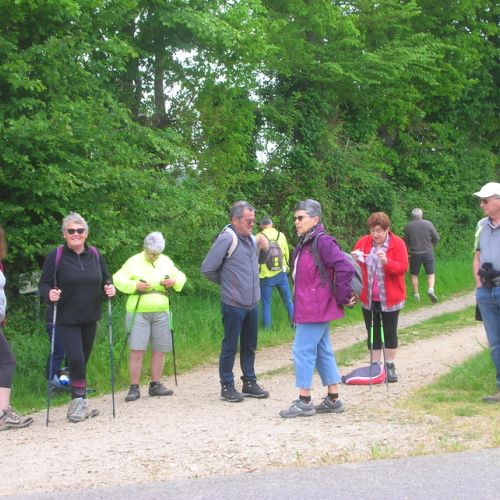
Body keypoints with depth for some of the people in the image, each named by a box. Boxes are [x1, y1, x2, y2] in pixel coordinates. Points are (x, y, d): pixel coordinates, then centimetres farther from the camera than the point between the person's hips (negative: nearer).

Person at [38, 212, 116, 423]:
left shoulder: (94, 254, 5)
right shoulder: (56, 256, -8)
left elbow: (106, 278, 16)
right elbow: (43, 284, -6)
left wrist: (110, 288, -6)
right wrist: (49, 294, -28)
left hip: (90, 318, 5)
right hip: (66, 319, -5)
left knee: (83, 361, 11)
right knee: (76, 359, -15)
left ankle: (78, 404, 23)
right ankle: (80, 402, 1)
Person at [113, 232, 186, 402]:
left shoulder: (166, 261, 12)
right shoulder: (134, 261, -1)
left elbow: (181, 276, 20)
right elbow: (118, 279, -5)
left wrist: (175, 281, -3)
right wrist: (135, 285, -19)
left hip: (161, 312, 4)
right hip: (139, 313, -4)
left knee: (159, 350, 7)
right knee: (137, 350, -7)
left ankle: (156, 384, 18)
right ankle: (134, 388, -1)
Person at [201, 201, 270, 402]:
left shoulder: (251, 238, 7)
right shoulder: (227, 239, -16)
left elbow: (259, 261, 24)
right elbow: (207, 269, -16)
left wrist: (264, 249, 2)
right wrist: (225, 282, -1)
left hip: (252, 303, 7)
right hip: (233, 304, -7)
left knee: (249, 346, 15)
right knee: (230, 347, 1)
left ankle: (249, 383, 26)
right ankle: (227, 387, 10)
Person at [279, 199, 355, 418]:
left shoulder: (323, 242, -17)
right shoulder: (305, 244, 13)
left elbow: (345, 268, -25)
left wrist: (342, 298, -17)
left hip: (314, 309, -10)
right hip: (311, 309, 10)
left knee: (303, 351, -5)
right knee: (323, 351, 13)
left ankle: (304, 402, 4)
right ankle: (333, 400, 21)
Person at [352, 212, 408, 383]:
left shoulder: (398, 244, -8)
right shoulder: (363, 242, 1)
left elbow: (403, 268, -15)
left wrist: (386, 262, -32)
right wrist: (354, 259, -16)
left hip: (390, 298, -3)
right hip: (368, 298, 3)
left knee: (390, 332, 6)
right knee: (373, 334, 8)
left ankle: (390, 367, 16)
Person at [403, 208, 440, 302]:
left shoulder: (408, 226, -4)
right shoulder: (428, 224, -5)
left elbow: (406, 242, 5)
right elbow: (436, 238, -1)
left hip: (415, 253, 0)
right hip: (428, 252, 0)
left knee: (414, 275, 13)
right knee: (431, 274, 7)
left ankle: (416, 295, 14)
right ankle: (431, 289, -16)